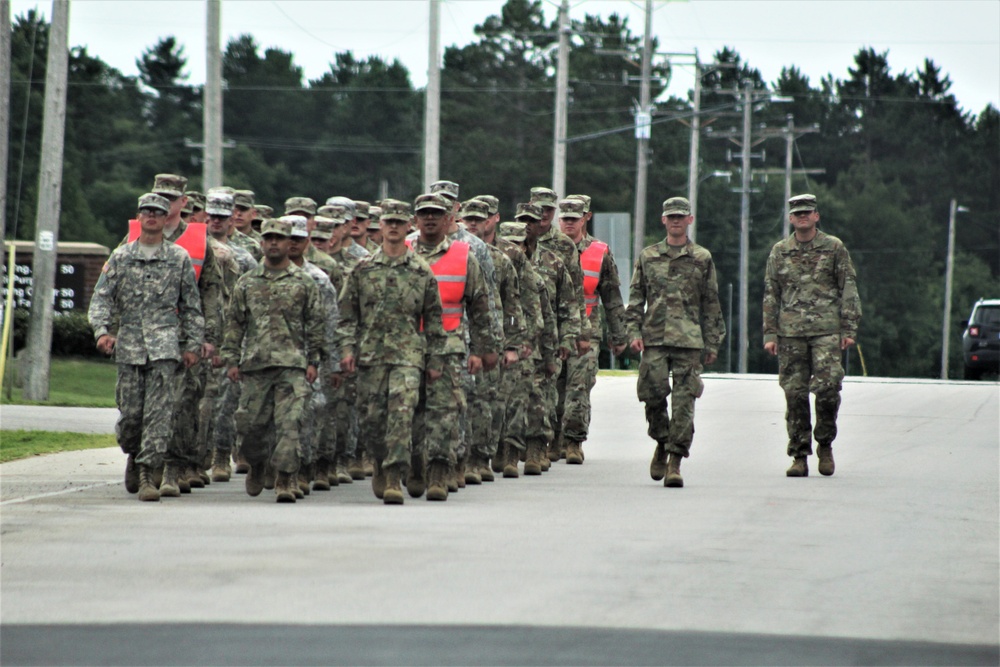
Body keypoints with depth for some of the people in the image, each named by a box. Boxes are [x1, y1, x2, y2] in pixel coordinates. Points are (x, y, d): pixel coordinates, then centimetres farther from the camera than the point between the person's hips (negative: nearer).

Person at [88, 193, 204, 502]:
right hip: (129, 345, 1)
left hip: (165, 345, -1)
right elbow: (101, 297, 7)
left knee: (159, 412, -11)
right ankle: (134, 455, 30)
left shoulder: (179, 258, 9)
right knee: (130, 412, 3)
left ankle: (147, 472, -13)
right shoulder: (120, 257, 11)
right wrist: (102, 330, -9)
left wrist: (193, 344, 7)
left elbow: (192, 306, 12)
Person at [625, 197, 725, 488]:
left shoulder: (702, 259, 9)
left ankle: (675, 461, -6)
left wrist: (712, 343, 7)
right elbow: (636, 298, 13)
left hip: (689, 340, -1)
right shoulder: (647, 257, 12)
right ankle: (662, 443, 21)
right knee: (652, 394, -5)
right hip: (654, 338, 1)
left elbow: (711, 304, 11)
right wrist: (634, 332, 1)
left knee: (684, 401, -7)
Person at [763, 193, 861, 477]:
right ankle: (799, 456, 6)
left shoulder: (834, 248, 7)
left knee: (827, 386, -15)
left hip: (826, 330, -2)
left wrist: (849, 329, -1)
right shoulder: (779, 252, 12)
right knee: (795, 394, 0)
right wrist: (770, 334, 6)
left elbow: (848, 291, 6)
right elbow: (770, 295, 13)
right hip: (791, 332, 2)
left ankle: (825, 445, 6)